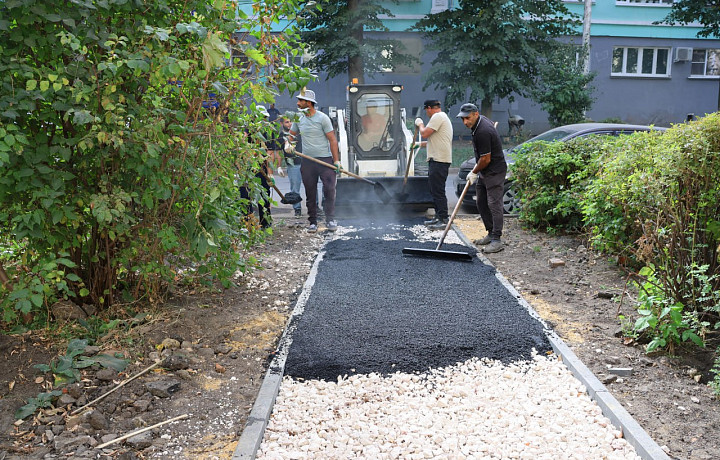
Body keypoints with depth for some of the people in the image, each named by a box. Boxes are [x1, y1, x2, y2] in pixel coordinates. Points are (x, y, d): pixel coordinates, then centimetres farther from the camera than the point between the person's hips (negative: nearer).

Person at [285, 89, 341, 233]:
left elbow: (332, 139, -6)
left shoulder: (322, 118, -5)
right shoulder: (299, 119, 10)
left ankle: (330, 219, -1)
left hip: (325, 159, -4)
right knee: (310, 193, 6)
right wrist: (288, 143, 0)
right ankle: (312, 222, 13)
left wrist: (336, 160, -12)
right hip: (307, 161, 4)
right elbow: (291, 134, 25)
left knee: (329, 189, -10)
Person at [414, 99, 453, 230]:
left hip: (439, 160, -11)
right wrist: (421, 144, 37)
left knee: (438, 190, -10)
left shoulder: (438, 117, -11)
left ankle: (443, 220, -8)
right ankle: (438, 217, 23)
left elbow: (424, 133, -18)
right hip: (437, 159, 11)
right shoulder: (443, 117, 23)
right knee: (434, 189, 16)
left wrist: (420, 124, 1)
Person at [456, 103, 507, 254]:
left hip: (495, 172, -11)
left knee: (494, 204, -11)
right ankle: (491, 234, 21)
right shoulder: (481, 120, 7)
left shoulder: (483, 132, -25)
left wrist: (474, 173, -6)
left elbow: (486, 159, -21)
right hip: (484, 172, 11)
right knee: (481, 203, 13)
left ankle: (496, 240, -9)